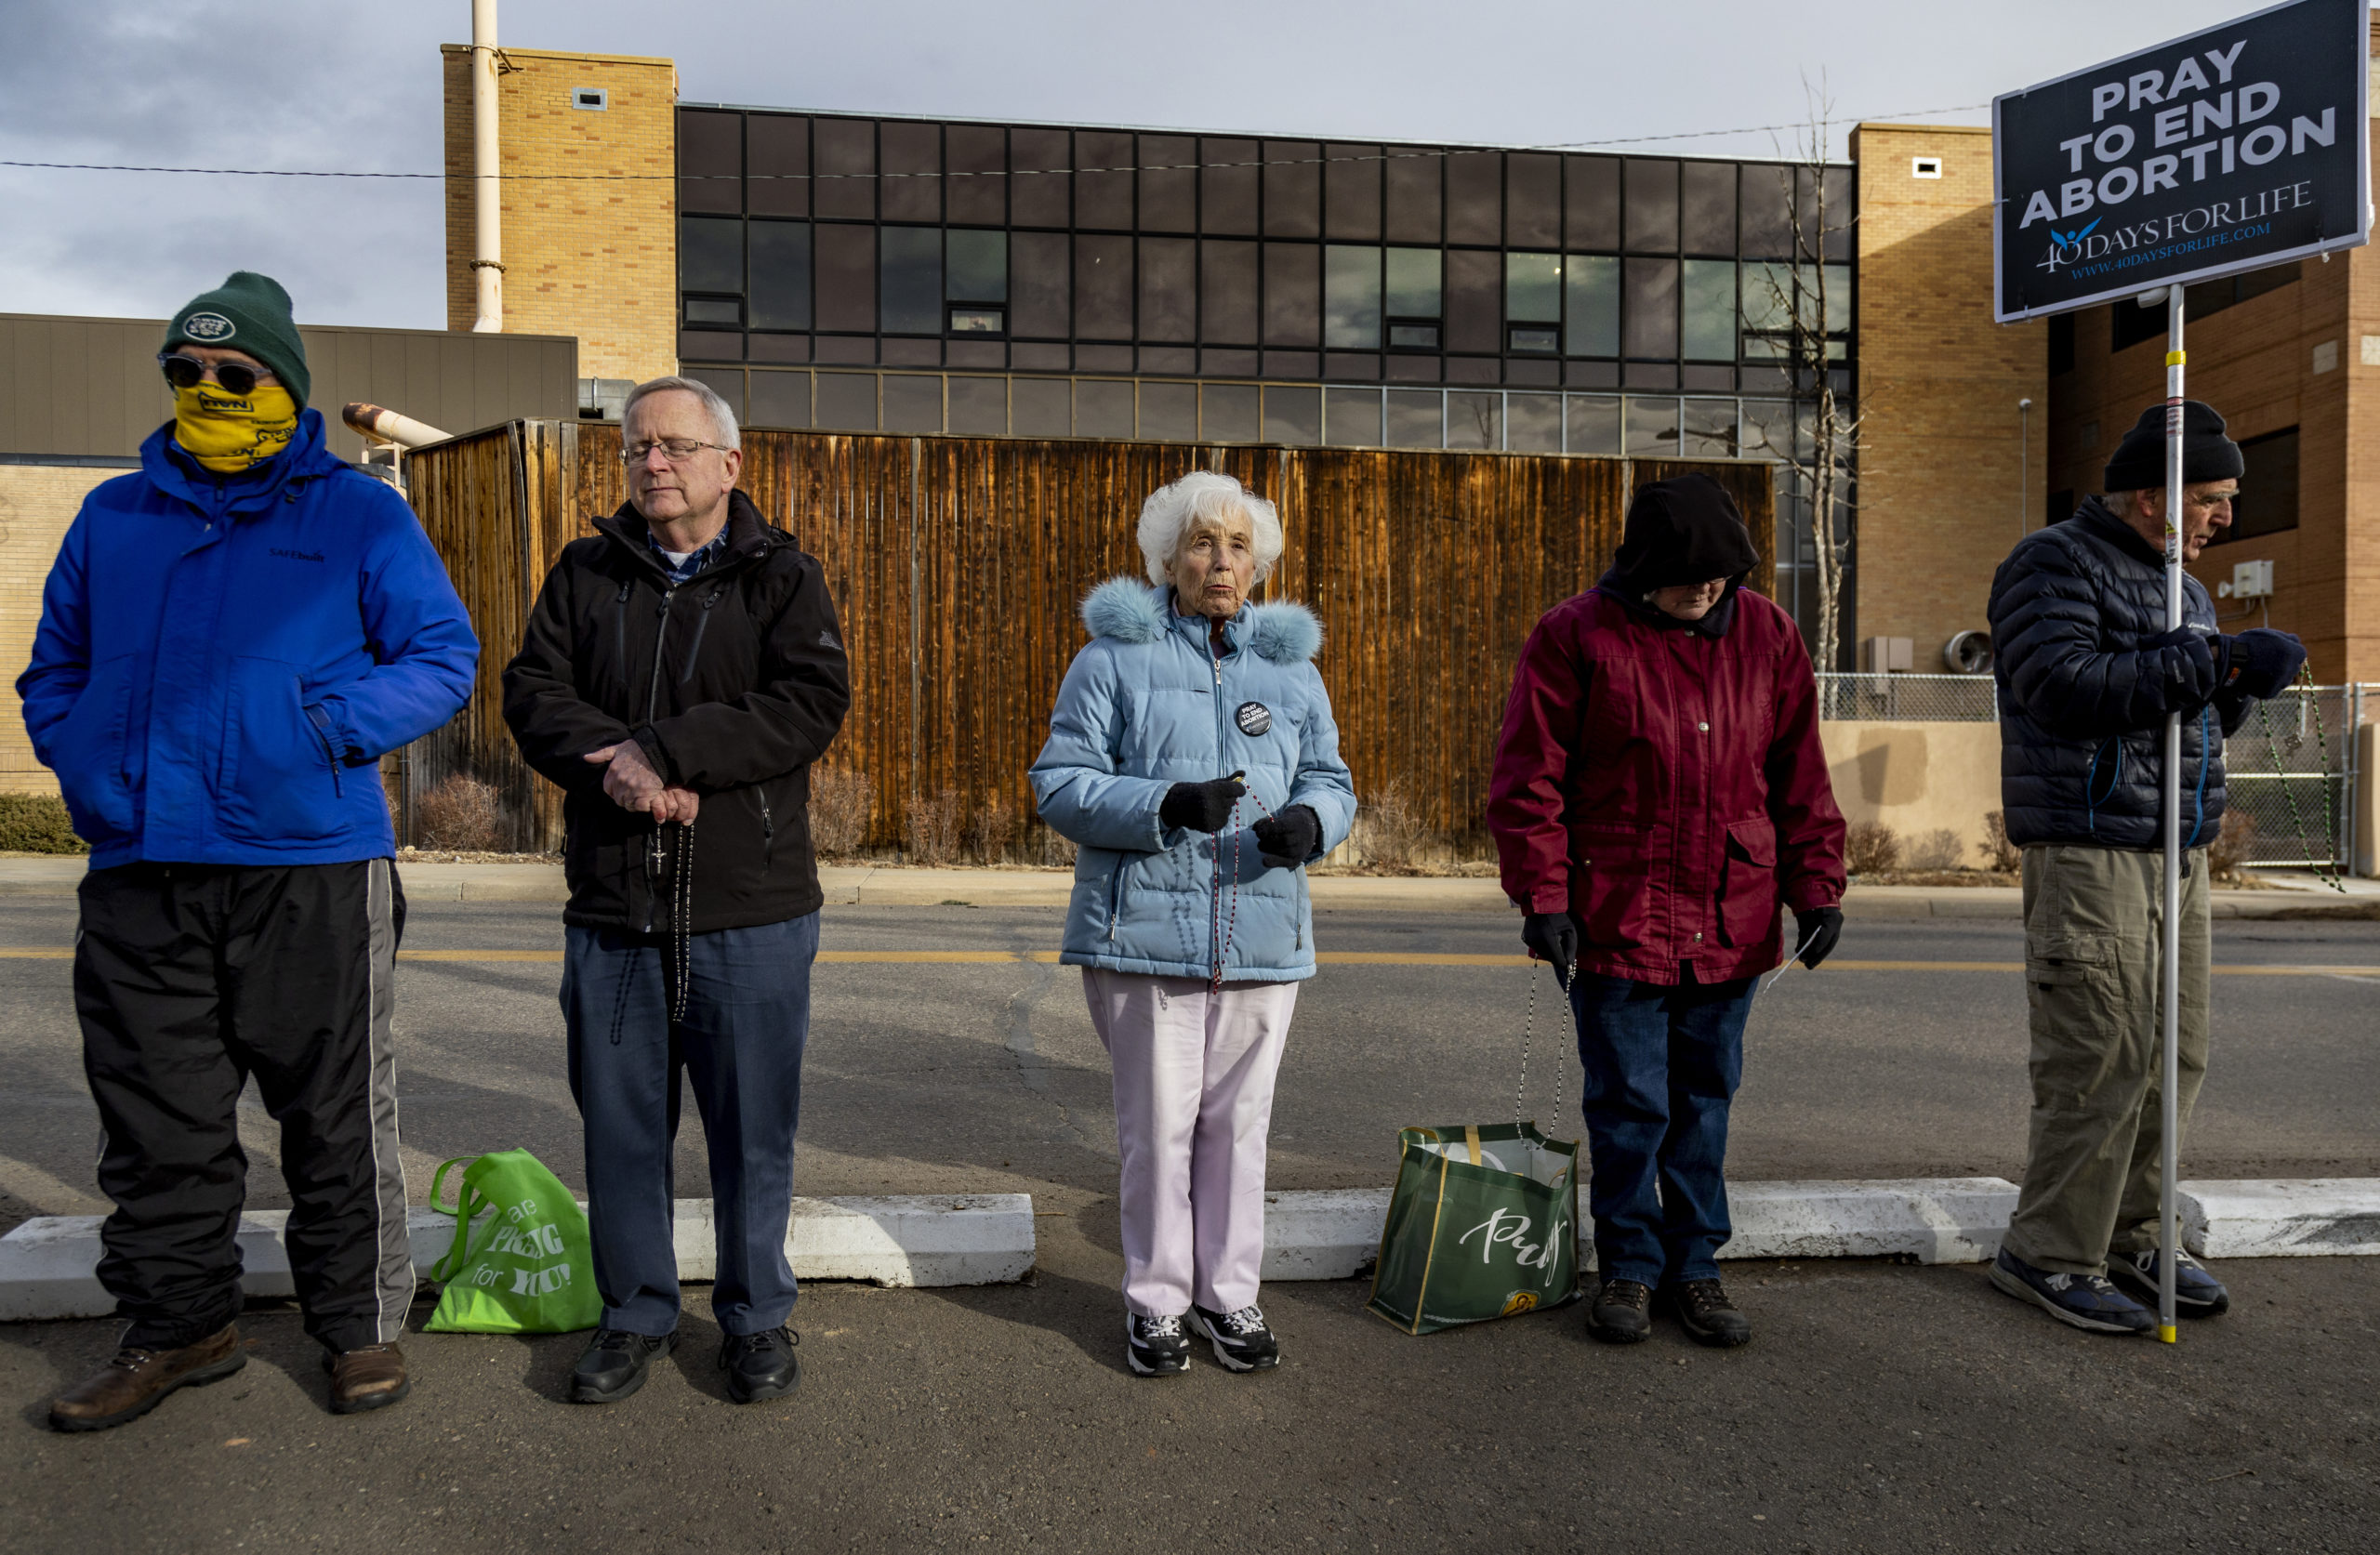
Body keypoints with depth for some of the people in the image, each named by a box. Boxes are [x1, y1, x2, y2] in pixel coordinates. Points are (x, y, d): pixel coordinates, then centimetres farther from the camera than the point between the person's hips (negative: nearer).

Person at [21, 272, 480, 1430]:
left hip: (312, 868, -4)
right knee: (155, 1117, 12)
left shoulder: (359, 516, 3)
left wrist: (329, 726, -14)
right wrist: (80, 761, 2)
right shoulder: (113, 517, 15)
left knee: (336, 1114, 5)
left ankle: (359, 1322, 21)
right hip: (139, 874, 4)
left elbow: (444, 658, 0)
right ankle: (177, 1324, 28)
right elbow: (53, 668, 22)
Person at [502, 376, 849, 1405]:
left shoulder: (783, 577, 2)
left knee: (753, 1127, 7)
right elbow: (533, 692, 2)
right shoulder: (585, 573, 12)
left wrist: (664, 750, -19)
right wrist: (616, 760, -18)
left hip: (751, 906, -3)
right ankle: (636, 1314, 29)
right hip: (610, 903, 3)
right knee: (619, 1122, 12)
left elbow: (811, 703, -12)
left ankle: (758, 1318, 25)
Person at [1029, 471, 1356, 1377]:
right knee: (1157, 1123, 4)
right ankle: (1156, 1301, 21)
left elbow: (1332, 779, 15)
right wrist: (1165, 806, -20)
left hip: (1262, 934, 3)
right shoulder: (1114, 657, 1)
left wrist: (1309, 821, -9)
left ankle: (1229, 1293, 27)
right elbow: (1060, 784, -4)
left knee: (1238, 1123, 11)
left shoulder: (1291, 667, 13)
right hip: (1145, 929, -3)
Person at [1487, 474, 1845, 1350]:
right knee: (1629, 1103, 4)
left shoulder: (1768, 637, 7)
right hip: (1617, 918, -3)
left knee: (1705, 1099, 13)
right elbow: (1528, 777, -6)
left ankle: (1694, 1266, 27)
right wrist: (1543, 896, -11)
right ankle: (1628, 1269, 21)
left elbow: (1801, 777, 12)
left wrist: (1816, 886, 8)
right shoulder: (1576, 637, -5)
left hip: (1733, 924, 4)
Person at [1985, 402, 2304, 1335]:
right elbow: (2066, 686, -22)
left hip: (2179, 854, 9)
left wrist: (2239, 679, 3)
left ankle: (2128, 1233, 24)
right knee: (2100, 1063, -8)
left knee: (2176, 1056, 10)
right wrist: (2206, 663, -19)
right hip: (2092, 850, -9)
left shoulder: (2179, 583, 21)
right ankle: (2047, 1256, 4)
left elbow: (2201, 719, 24)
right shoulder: (2055, 565, -7)